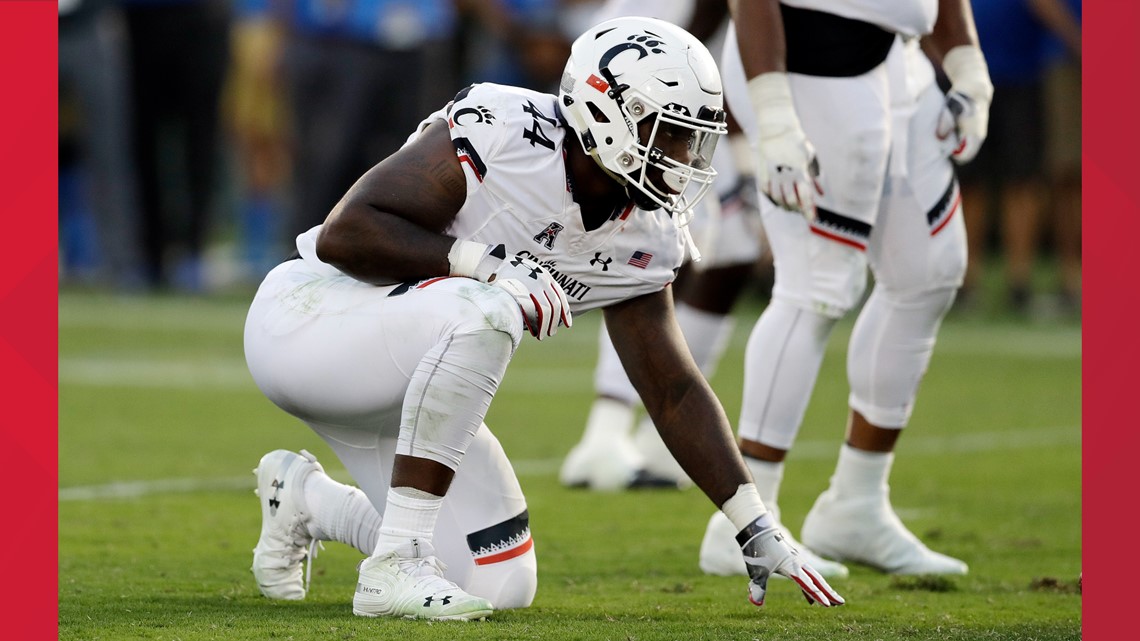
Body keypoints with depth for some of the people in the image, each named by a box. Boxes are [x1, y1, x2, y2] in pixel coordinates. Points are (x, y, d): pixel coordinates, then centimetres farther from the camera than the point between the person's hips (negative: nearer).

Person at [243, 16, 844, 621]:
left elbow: (673, 391, 6)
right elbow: (343, 233, -25)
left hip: (394, 384, 8)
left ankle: (302, 496, 27)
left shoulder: (645, 236, -1)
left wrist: (757, 529, 0)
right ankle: (394, 567, -27)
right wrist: (481, 262, -32)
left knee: (499, 584, 3)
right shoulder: (498, 133, -24)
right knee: (485, 312, -36)